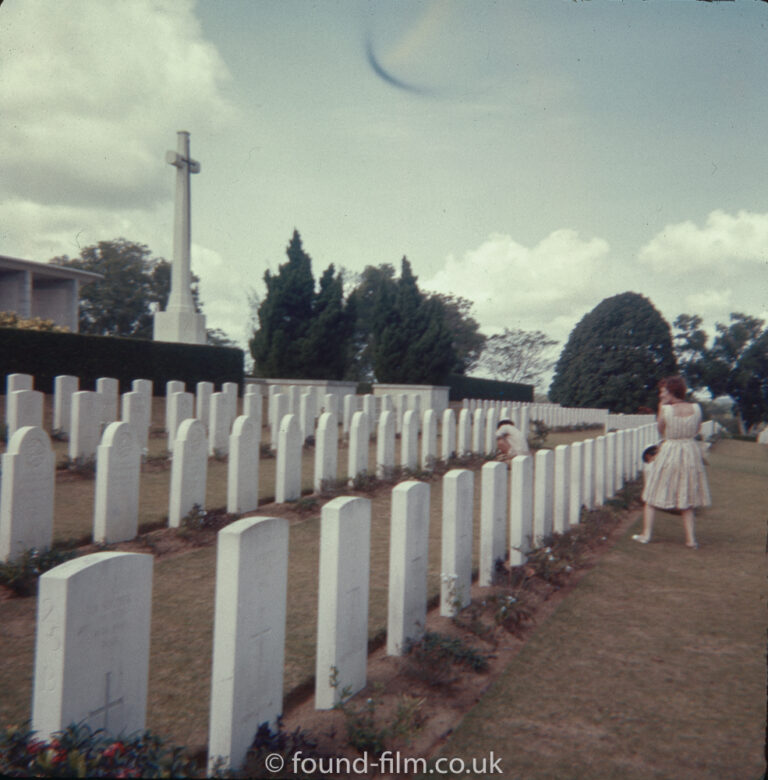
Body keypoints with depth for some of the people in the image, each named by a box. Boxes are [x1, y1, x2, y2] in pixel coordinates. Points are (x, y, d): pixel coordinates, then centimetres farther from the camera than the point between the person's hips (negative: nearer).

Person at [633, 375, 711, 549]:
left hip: (669, 452, -4)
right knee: (687, 498, 15)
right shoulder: (696, 408, -4)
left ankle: (646, 534, 9)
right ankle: (690, 538, 12)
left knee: (652, 496, 9)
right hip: (691, 452, 4)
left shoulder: (666, 409, -14)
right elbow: (695, 430, 9)